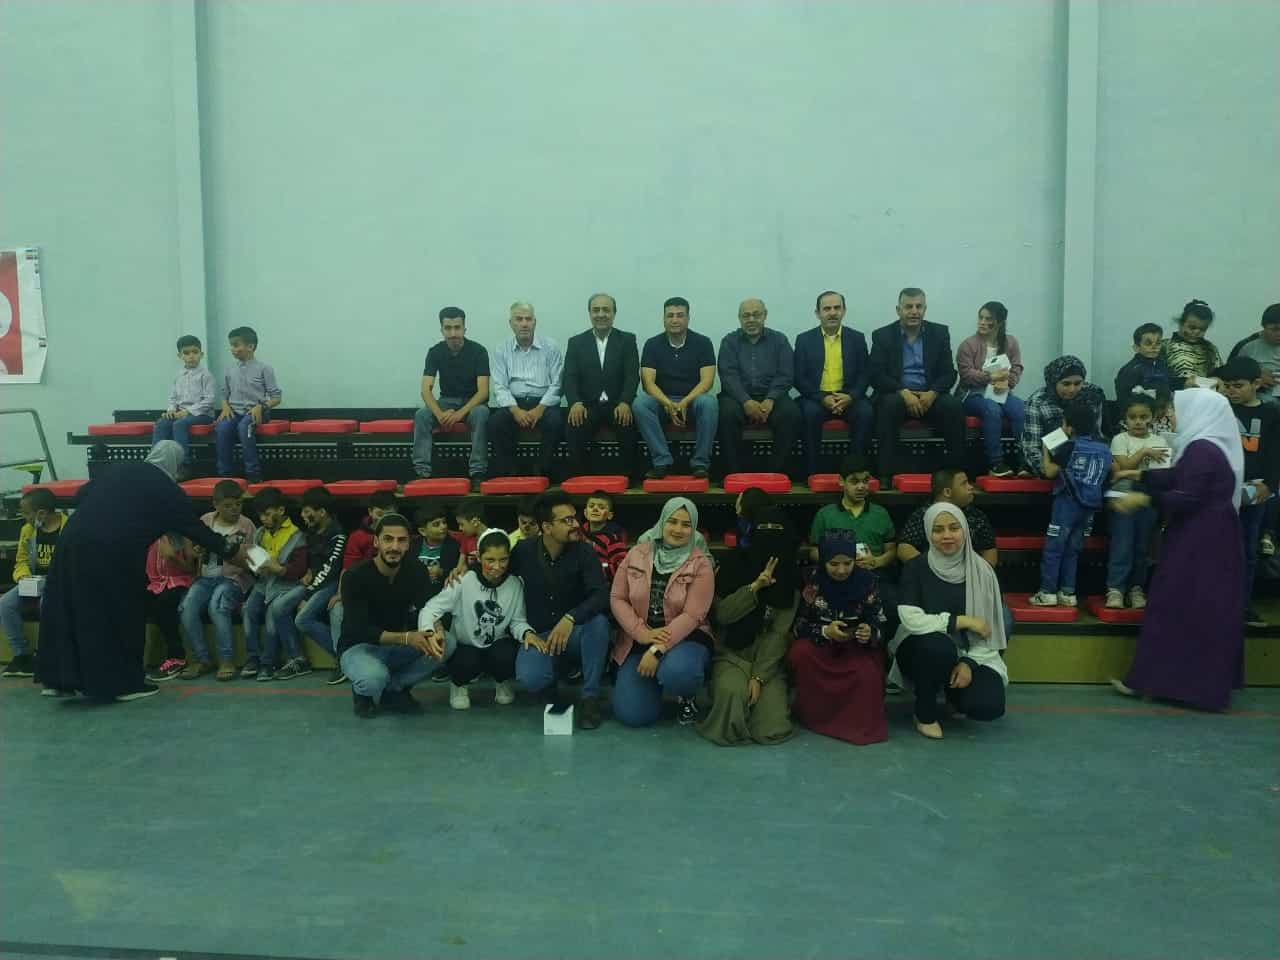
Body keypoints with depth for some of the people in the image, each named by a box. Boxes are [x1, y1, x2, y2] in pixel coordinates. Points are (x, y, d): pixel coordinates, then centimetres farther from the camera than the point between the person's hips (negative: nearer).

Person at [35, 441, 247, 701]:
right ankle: (125, 683, 16)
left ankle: (60, 679, 25)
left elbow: (83, 494, 17)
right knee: (121, 615, 8)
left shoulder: (121, 469, 18)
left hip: (73, 539, 6)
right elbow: (195, 529, 12)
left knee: (71, 609, 15)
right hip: (112, 552, -6)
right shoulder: (169, 491, 5)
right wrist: (231, 552, 23)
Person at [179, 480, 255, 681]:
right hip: (206, 576, 3)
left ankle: (227, 660, -19)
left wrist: (234, 557, -21)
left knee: (216, 606, -32)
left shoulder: (246, 525, 0)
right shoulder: (205, 521, 7)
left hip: (233, 578, -3)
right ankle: (202, 659, -8)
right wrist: (197, 554, -7)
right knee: (186, 609, -23)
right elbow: (192, 554, 17)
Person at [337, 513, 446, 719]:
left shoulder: (417, 572, -8)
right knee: (373, 678, -38)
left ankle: (393, 690, -3)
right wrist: (406, 638, -39)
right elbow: (359, 630, -27)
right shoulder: (355, 576, -21)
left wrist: (434, 633, -41)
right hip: (358, 647, -4)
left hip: (397, 646, 4)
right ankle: (363, 692, 2)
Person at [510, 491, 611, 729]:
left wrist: (570, 618, -36)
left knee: (598, 621, -33)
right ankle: (552, 682, 8)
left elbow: (601, 596, -22)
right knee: (530, 679, -30)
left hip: (574, 634, 0)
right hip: (538, 636, 0)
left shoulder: (583, 552, -11)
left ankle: (590, 696, -17)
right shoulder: (523, 551, -7)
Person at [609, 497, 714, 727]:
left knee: (677, 671, -38)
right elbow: (617, 598, -1)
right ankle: (655, 680, 23)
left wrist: (657, 650, -25)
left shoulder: (701, 563, -8)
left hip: (685, 637, -2)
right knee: (632, 715, -12)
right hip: (639, 640, 3)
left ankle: (687, 698, 1)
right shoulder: (637, 554, 1)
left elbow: (692, 615, -15)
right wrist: (644, 633, -16)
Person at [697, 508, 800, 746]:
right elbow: (722, 614, -9)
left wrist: (759, 676, -15)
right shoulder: (735, 564, -3)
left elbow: (779, 633, -7)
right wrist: (755, 587, -21)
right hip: (732, 654, -1)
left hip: (769, 658, 1)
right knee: (732, 692, -35)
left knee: (771, 731, -16)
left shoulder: (790, 576, -2)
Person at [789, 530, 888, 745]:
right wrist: (825, 631, -28)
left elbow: (881, 626, -7)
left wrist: (870, 634, -32)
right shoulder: (812, 580, -11)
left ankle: (860, 721, -1)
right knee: (799, 654, -31)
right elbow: (799, 625, -8)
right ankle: (813, 714, -9)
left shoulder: (868, 581, -10)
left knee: (867, 675, -32)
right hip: (820, 644, 1)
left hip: (858, 646, 0)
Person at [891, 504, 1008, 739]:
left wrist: (969, 663, -17)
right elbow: (911, 619, -23)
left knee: (989, 706, -23)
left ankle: (953, 691, 15)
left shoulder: (981, 570, -5)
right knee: (939, 645, -37)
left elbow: (988, 625, -4)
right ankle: (924, 712, -10)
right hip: (921, 650, -2)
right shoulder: (916, 568, -12)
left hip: (969, 654, 2)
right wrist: (963, 621, -21)